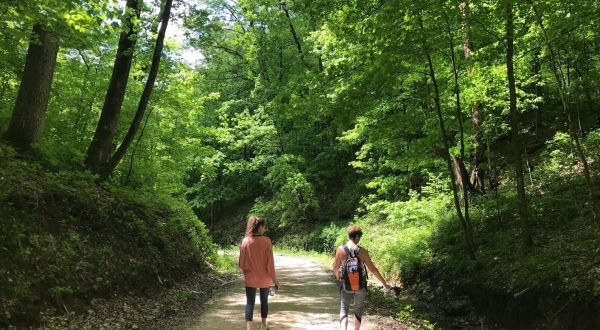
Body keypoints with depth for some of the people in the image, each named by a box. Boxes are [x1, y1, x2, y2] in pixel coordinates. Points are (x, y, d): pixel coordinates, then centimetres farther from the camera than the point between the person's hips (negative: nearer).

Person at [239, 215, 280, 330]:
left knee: (250, 303, 4)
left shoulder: (245, 241, -8)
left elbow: (242, 263, -1)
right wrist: (274, 279, -2)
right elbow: (270, 262, -11)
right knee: (264, 301, 19)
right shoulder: (266, 241, -14)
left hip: (250, 278, 0)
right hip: (264, 278, 0)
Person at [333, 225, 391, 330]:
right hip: (360, 286, 0)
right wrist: (385, 283, 2)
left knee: (343, 310, 8)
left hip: (346, 286, 0)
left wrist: (338, 277, 22)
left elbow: (335, 268, -1)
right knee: (358, 310, 20)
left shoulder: (340, 249, -10)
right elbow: (372, 269, -8)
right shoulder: (362, 251, -12)